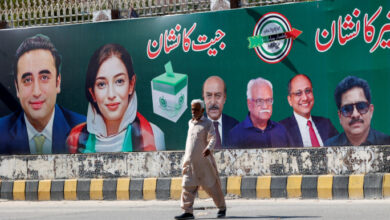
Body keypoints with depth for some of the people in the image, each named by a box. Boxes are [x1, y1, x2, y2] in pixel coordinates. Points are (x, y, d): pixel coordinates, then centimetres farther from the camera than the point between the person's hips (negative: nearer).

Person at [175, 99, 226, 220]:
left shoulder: (208, 123, -3)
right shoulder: (190, 123, 15)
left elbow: (212, 138, -16)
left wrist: (209, 148, -36)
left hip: (203, 161, -5)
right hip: (190, 161, 5)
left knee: (211, 185, 3)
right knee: (187, 186, -4)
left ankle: (222, 208, 19)